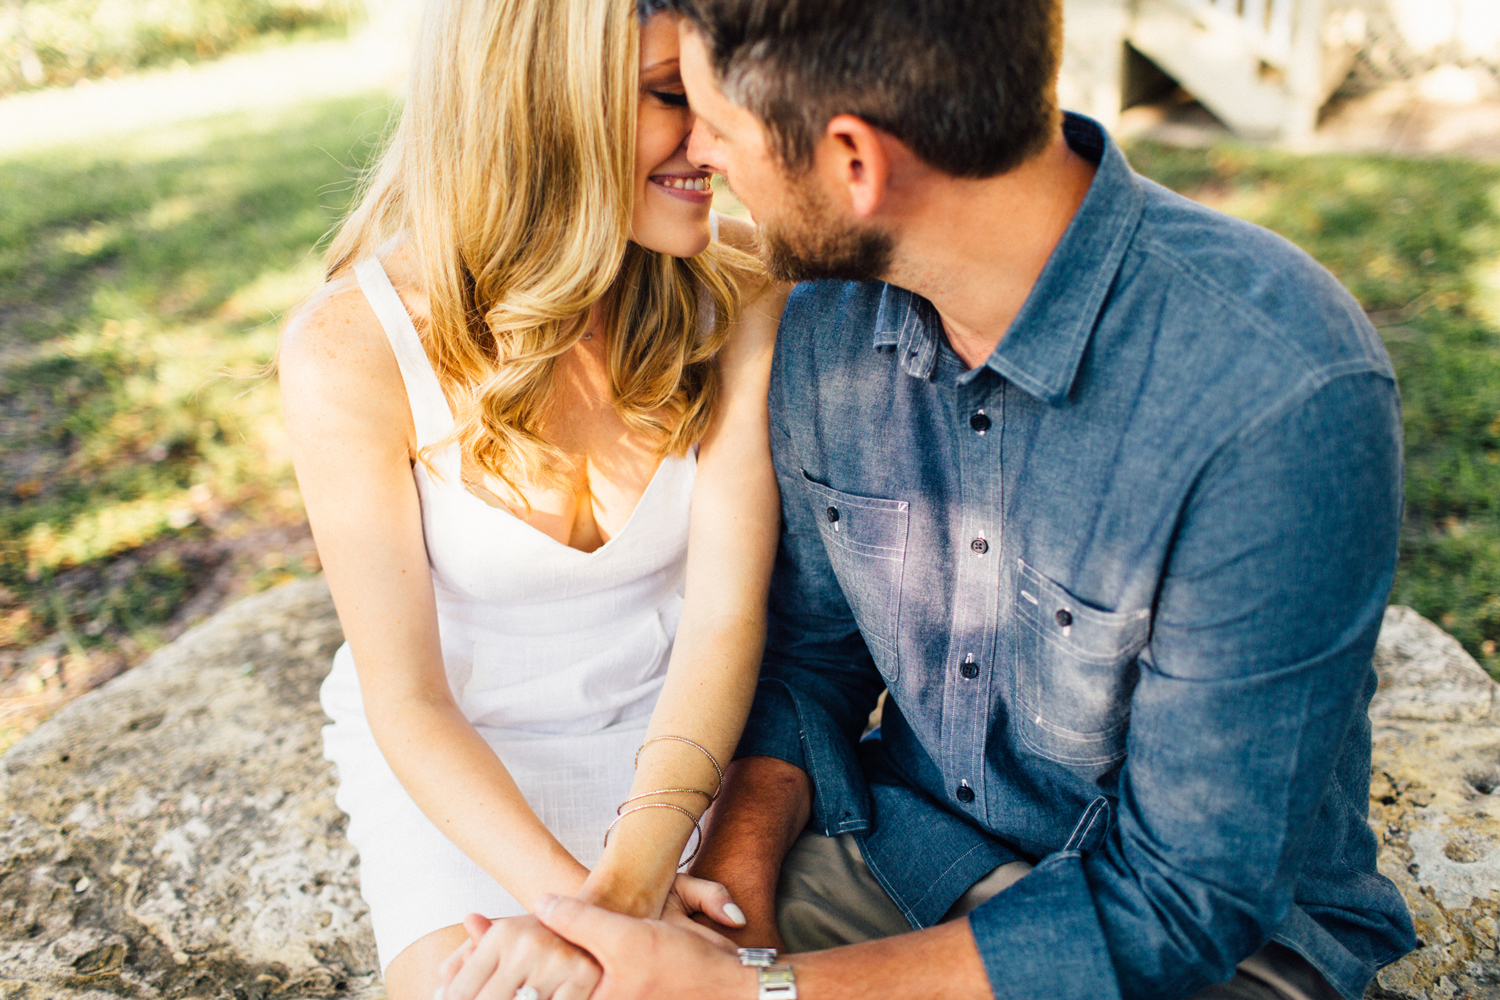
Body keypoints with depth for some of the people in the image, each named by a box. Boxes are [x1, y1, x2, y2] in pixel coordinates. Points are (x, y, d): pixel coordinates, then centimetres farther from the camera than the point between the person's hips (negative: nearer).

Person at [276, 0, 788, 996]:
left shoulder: (741, 288, -15)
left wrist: (632, 873, -33)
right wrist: (569, 892, -30)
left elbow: (726, 611, -18)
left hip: (687, 723, 2)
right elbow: (406, 697, -15)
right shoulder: (349, 350, -19)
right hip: (462, 755, -1)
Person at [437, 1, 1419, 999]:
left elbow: (1182, 906, -22)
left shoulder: (1285, 392, -27)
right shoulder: (828, 324, -7)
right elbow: (810, 658, 4)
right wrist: (728, 892, -13)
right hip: (897, 845, 4)